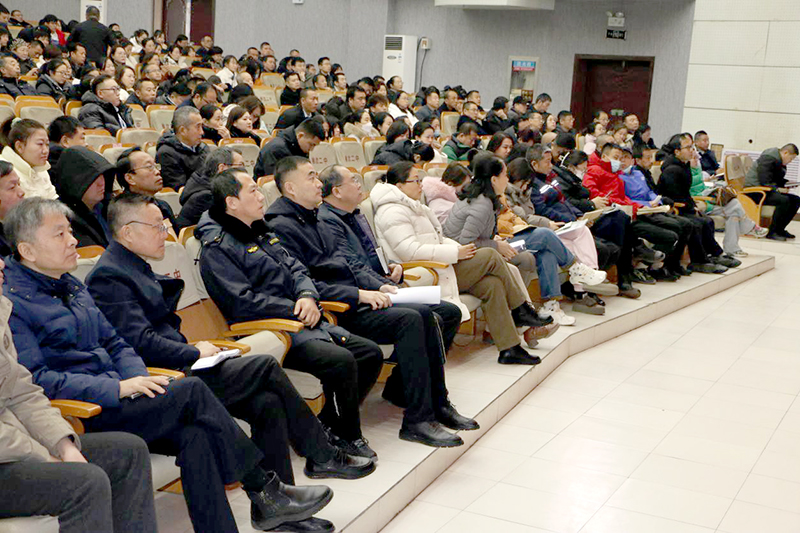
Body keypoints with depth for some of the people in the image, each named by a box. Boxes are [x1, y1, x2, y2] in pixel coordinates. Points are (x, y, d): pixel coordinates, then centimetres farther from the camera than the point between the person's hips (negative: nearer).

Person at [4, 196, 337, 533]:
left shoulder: (69, 286, 19)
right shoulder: (12, 302, -8)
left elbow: (114, 344, 21)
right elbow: (35, 379, -18)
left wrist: (140, 381, -1)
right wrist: (118, 388, -21)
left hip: (113, 397, 8)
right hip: (78, 417, -8)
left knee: (194, 435, -19)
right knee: (192, 391, -20)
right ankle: (265, 490, -10)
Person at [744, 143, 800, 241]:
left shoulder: (779, 161, 15)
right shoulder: (768, 158, -16)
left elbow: (778, 180, 25)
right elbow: (764, 182, -23)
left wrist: (788, 183, 7)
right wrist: (778, 189, -23)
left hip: (767, 190, 11)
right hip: (754, 191, -11)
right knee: (784, 200, -31)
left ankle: (780, 229, 5)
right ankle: (772, 232, -22)